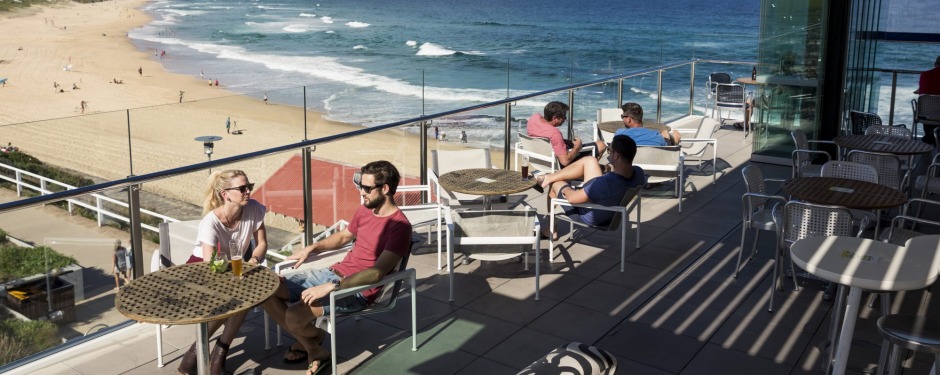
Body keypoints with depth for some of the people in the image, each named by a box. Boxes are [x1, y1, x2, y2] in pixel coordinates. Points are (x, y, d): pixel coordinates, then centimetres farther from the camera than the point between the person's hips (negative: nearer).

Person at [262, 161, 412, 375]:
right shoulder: (365, 210, 8)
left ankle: (312, 338, 9)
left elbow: (378, 272, -27)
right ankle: (306, 340, 12)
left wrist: (331, 286, -31)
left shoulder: (399, 226, -19)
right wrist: (312, 248, 11)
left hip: (359, 289, -8)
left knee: (294, 316, -27)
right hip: (334, 272, 9)